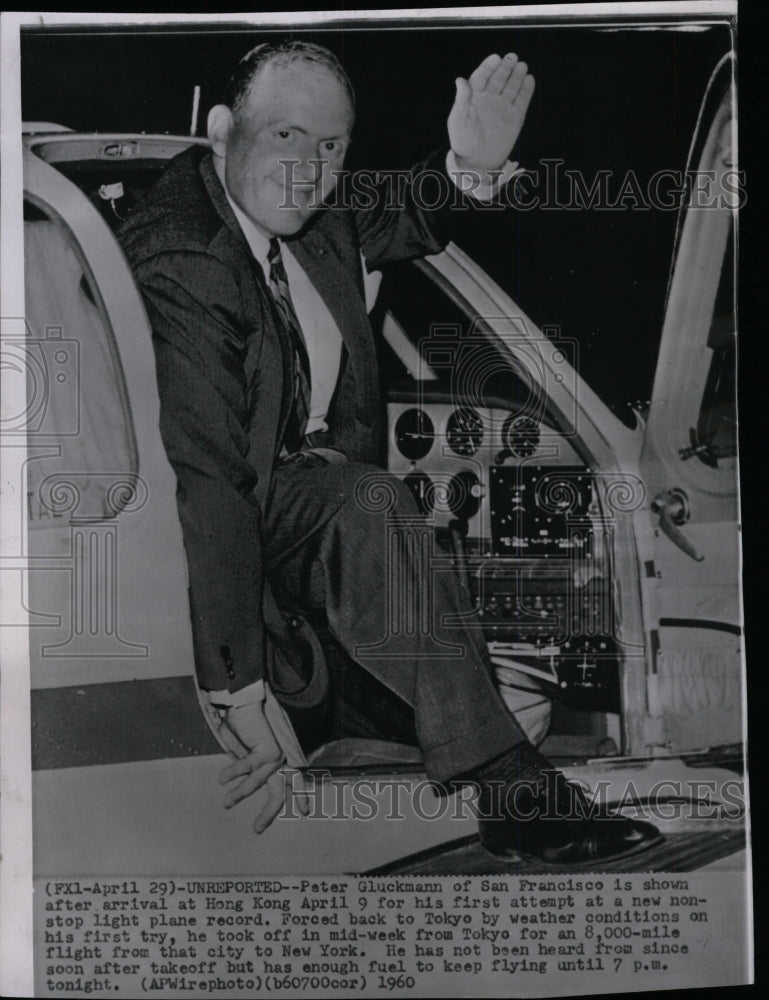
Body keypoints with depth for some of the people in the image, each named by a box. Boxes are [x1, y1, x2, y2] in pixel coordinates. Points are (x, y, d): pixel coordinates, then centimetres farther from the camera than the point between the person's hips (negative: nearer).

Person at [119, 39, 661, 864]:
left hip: (304, 478, 10)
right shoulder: (180, 266, -26)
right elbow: (205, 483, -33)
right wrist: (241, 692, -36)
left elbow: (402, 223, 22)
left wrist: (470, 167, -1)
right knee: (368, 506, -33)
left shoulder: (301, 205, -1)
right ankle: (509, 788, -29)